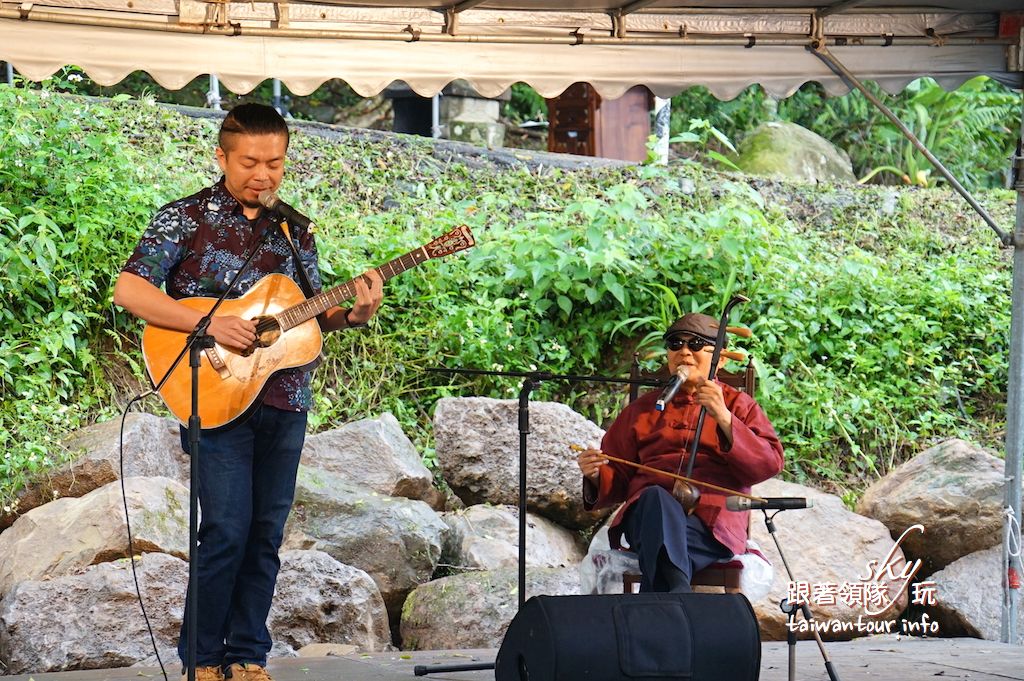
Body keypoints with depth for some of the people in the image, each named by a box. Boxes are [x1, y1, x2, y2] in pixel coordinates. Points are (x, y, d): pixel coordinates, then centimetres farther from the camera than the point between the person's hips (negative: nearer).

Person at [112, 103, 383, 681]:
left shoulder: (293, 231, 13)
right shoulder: (188, 217, -2)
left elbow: (311, 316, 17)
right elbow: (129, 290, -12)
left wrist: (353, 315, -5)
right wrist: (211, 325, -20)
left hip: (284, 402, 5)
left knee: (266, 534, 6)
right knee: (227, 530, -10)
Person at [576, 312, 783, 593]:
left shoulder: (739, 406, 21)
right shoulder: (642, 409, 29)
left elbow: (770, 464, 4)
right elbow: (616, 479, 26)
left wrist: (723, 418, -8)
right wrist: (596, 475, 1)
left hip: (712, 523, -1)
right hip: (647, 512, 2)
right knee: (656, 498, -38)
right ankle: (677, 597, -57)